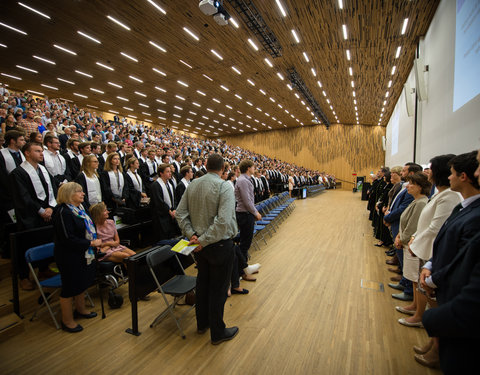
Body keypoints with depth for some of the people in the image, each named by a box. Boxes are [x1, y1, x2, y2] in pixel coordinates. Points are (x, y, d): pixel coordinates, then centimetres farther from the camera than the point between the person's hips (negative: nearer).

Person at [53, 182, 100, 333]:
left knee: (83, 282, 23)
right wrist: (91, 243, -21)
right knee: (70, 287, 7)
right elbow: (68, 239, -26)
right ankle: (67, 321, 26)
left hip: (83, 254, 9)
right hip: (70, 257, -9)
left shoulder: (79, 209, 5)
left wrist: (95, 242, 6)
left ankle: (80, 309, 44)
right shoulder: (63, 212, -23)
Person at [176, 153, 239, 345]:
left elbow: (180, 213, 1)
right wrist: (204, 240, -20)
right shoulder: (224, 187, -19)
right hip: (219, 244, -6)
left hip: (201, 244, 7)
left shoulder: (192, 185, 0)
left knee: (202, 282, 22)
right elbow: (223, 221, -29)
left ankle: (202, 323, 42)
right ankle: (218, 332, 28)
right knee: (218, 288, 9)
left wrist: (191, 234, -3)